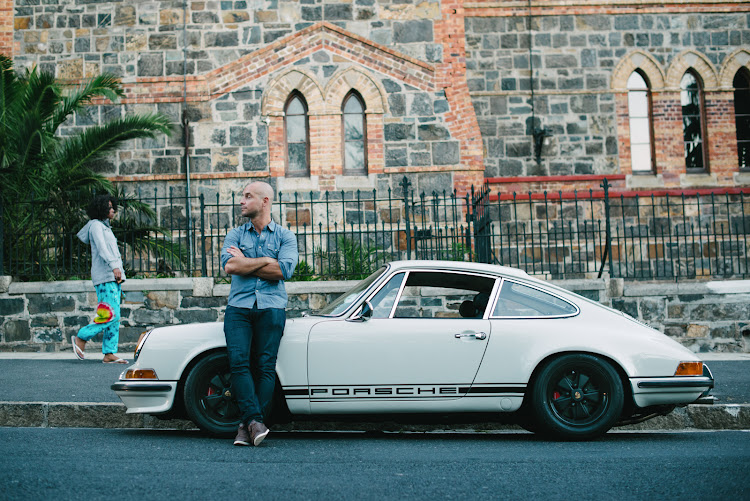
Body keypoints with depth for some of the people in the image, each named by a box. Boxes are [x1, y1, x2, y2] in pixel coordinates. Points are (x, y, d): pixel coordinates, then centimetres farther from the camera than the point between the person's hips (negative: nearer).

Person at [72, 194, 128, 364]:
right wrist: (114, 266, -34)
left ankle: (109, 353, 2)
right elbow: (101, 248, -19)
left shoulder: (105, 227, 24)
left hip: (114, 277, 10)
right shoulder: (96, 225, -4)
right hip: (105, 277, -10)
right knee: (111, 316, -15)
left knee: (115, 319, 4)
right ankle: (80, 338, -2)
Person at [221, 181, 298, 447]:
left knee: (265, 366, -8)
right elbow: (228, 265, -3)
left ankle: (248, 424, -7)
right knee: (238, 362, -15)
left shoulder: (285, 236, 10)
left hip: (271, 307, -1)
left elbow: (285, 270, -7)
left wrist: (245, 262, -2)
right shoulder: (235, 234, 15)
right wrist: (266, 261, -2)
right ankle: (254, 420, -16)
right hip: (238, 306, 2)